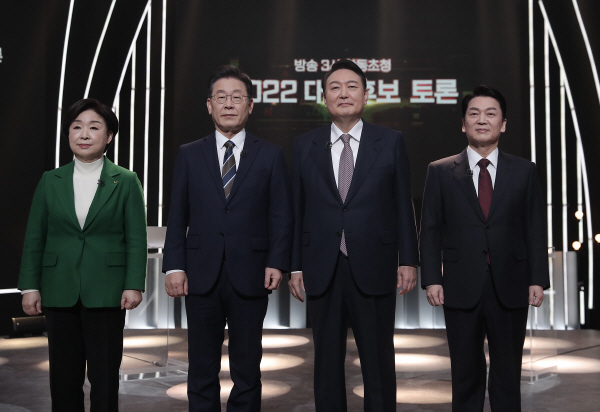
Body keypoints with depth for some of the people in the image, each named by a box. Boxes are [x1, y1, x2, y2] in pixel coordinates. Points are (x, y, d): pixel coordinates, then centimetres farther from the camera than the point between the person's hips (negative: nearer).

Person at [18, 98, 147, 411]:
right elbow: (34, 238, 8)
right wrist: (30, 286, 2)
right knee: (63, 373, 8)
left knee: (105, 375, 3)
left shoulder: (125, 181, 1)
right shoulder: (50, 181, 8)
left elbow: (136, 238, -2)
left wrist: (134, 285, -10)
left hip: (106, 291, -2)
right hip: (60, 291, 2)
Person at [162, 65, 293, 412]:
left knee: (247, 369, 9)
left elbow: (282, 215, 2)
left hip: (250, 278, -1)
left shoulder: (271, 155, 5)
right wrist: (175, 266, -3)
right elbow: (177, 217, 6)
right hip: (201, 278, 1)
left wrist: (277, 262, -10)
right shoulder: (189, 155, 9)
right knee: (202, 370, 10)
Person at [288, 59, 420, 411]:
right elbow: (298, 210, 7)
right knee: (327, 363, 12)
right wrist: (295, 266, 4)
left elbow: (403, 206, 3)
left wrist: (408, 260, -2)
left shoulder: (391, 142, 3)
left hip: (373, 272, -1)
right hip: (322, 273, 2)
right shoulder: (305, 146, 8)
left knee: (379, 364, 7)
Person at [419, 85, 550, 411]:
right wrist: (431, 279, -6)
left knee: (508, 372, 11)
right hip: (461, 289, -1)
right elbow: (430, 231, 1)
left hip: (510, 288, 1)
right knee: (466, 373, 9)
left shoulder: (524, 171, 6)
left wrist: (537, 279, -2)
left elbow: (536, 229, 5)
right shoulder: (440, 172, 4)